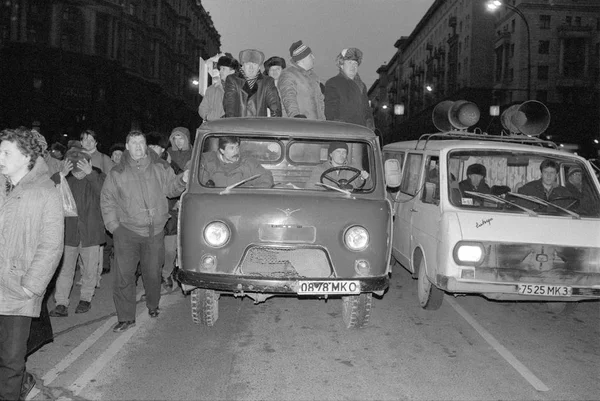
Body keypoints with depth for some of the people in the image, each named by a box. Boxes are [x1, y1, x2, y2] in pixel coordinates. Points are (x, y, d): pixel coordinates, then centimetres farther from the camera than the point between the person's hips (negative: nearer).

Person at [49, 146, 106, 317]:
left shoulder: (97, 176, -4)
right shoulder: (65, 178, 0)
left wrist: (90, 173, -33)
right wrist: (61, 175, -27)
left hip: (91, 232, -1)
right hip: (68, 231, 1)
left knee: (90, 269, 11)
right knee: (64, 269, 2)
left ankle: (86, 298, 29)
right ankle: (61, 304, 9)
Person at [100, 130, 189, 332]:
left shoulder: (160, 168, 6)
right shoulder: (117, 173, 3)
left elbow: (170, 188, 13)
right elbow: (107, 201, 8)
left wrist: (182, 180, -8)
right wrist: (114, 226, 0)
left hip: (155, 232, 1)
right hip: (127, 231, -1)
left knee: (153, 273, 11)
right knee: (123, 275, -5)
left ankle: (153, 306, 36)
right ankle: (126, 317, 5)